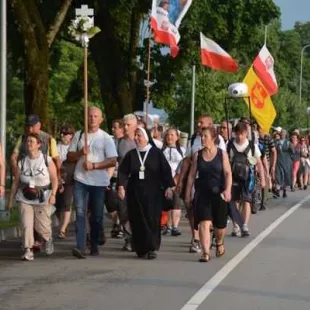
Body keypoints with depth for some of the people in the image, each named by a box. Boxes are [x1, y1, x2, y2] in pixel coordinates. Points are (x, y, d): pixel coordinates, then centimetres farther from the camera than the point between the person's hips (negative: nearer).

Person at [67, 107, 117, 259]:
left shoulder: (106, 138, 2)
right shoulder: (78, 135, 10)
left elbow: (113, 161, -5)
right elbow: (69, 156, 11)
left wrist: (94, 165, -15)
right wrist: (80, 153, -9)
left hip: (99, 182, -1)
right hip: (81, 180, 1)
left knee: (97, 216, 7)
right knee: (80, 213, -11)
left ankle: (94, 246, 20)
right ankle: (80, 247, -19)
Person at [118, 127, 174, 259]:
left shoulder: (156, 153, 4)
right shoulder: (130, 155, 11)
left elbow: (166, 170, 2)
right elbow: (123, 171, 4)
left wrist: (168, 187, -6)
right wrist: (121, 186, -10)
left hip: (153, 193, -2)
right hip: (134, 193, 2)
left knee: (152, 219, -9)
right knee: (137, 221, 0)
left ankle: (152, 248, -7)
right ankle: (140, 249, 6)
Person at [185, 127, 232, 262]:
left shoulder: (222, 154, -1)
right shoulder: (197, 155, 4)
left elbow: (228, 173, -7)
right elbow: (192, 175, 7)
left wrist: (227, 190, -20)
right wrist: (187, 193, 5)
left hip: (218, 193, -1)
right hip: (202, 193, 1)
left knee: (220, 225, 11)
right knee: (204, 222, -13)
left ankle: (219, 243, 41)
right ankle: (206, 252, -13)